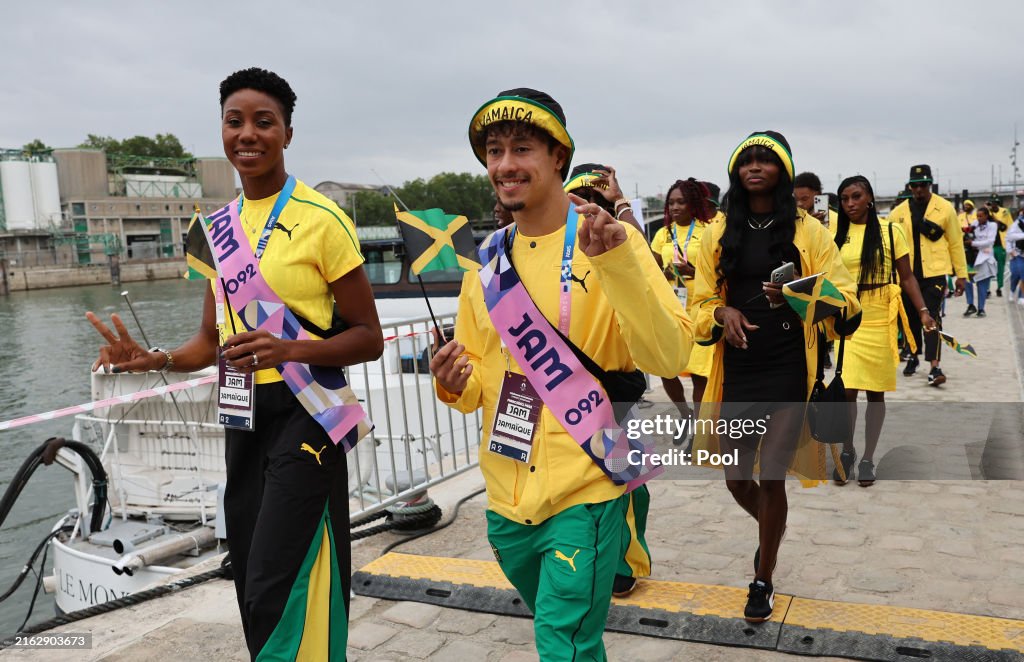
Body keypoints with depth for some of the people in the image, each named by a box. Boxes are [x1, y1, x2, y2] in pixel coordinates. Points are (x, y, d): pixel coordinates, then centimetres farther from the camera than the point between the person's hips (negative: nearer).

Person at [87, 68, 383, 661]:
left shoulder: (321, 219, -10)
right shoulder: (219, 227, 10)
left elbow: (369, 338, -8)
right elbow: (213, 339, 17)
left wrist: (287, 350, -23)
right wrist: (155, 360, -1)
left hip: (302, 412, -6)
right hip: (243, 417, 7)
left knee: (278, 593, -8)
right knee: (253, 587, 15)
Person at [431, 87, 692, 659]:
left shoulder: (608, 240, -11)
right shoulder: (488, 259, 4)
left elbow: (670, 356, -21)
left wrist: (616, 260, -32)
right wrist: (456, 385, -11)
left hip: (586, 490, -5)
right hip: (508, 496, 6)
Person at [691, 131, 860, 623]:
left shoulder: (808, 230, -2)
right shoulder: (719, 233, 5)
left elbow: (844, 300, -3)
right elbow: (702, 301, 10)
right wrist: (722, 312, -13)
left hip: (789, 370, -3)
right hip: (736, 370, 3)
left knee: (772, 477, 0)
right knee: (735, 477, 9)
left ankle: (763, 579, 24)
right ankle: (770, 532, 44)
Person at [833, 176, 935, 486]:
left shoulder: (890, 231, -1)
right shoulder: (837, 235, 5)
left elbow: (906, 277, 2)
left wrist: (922, 311, -8)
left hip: (878, 322, -1)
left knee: (875, 391, 5)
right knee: (846, 389, -3)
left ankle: (867, 458, 19)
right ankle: (847, 451, 19)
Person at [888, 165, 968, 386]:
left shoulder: (945, 208, -1)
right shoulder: (900, 211, 3)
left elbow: (955, 243, 2)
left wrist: (961, 274, 2)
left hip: (935, 273, -3)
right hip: (908, 274, 3)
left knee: (932, 318, -10)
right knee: (911, 317, 13)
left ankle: (934, 367, -11)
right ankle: (913, 357, 33)